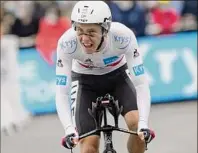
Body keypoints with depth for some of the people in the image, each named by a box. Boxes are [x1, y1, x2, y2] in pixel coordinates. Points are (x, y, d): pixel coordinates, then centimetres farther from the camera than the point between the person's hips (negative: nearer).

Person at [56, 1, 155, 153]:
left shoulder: (123, 36, -34)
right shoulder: (67, 43, -33)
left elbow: (141, 84, -31)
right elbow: (61, 93, -30)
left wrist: (143, 124, -44)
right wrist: (69, 129, -45)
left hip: (118, 76, 0)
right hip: (86, 82, 0)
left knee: (136, 123, -25)